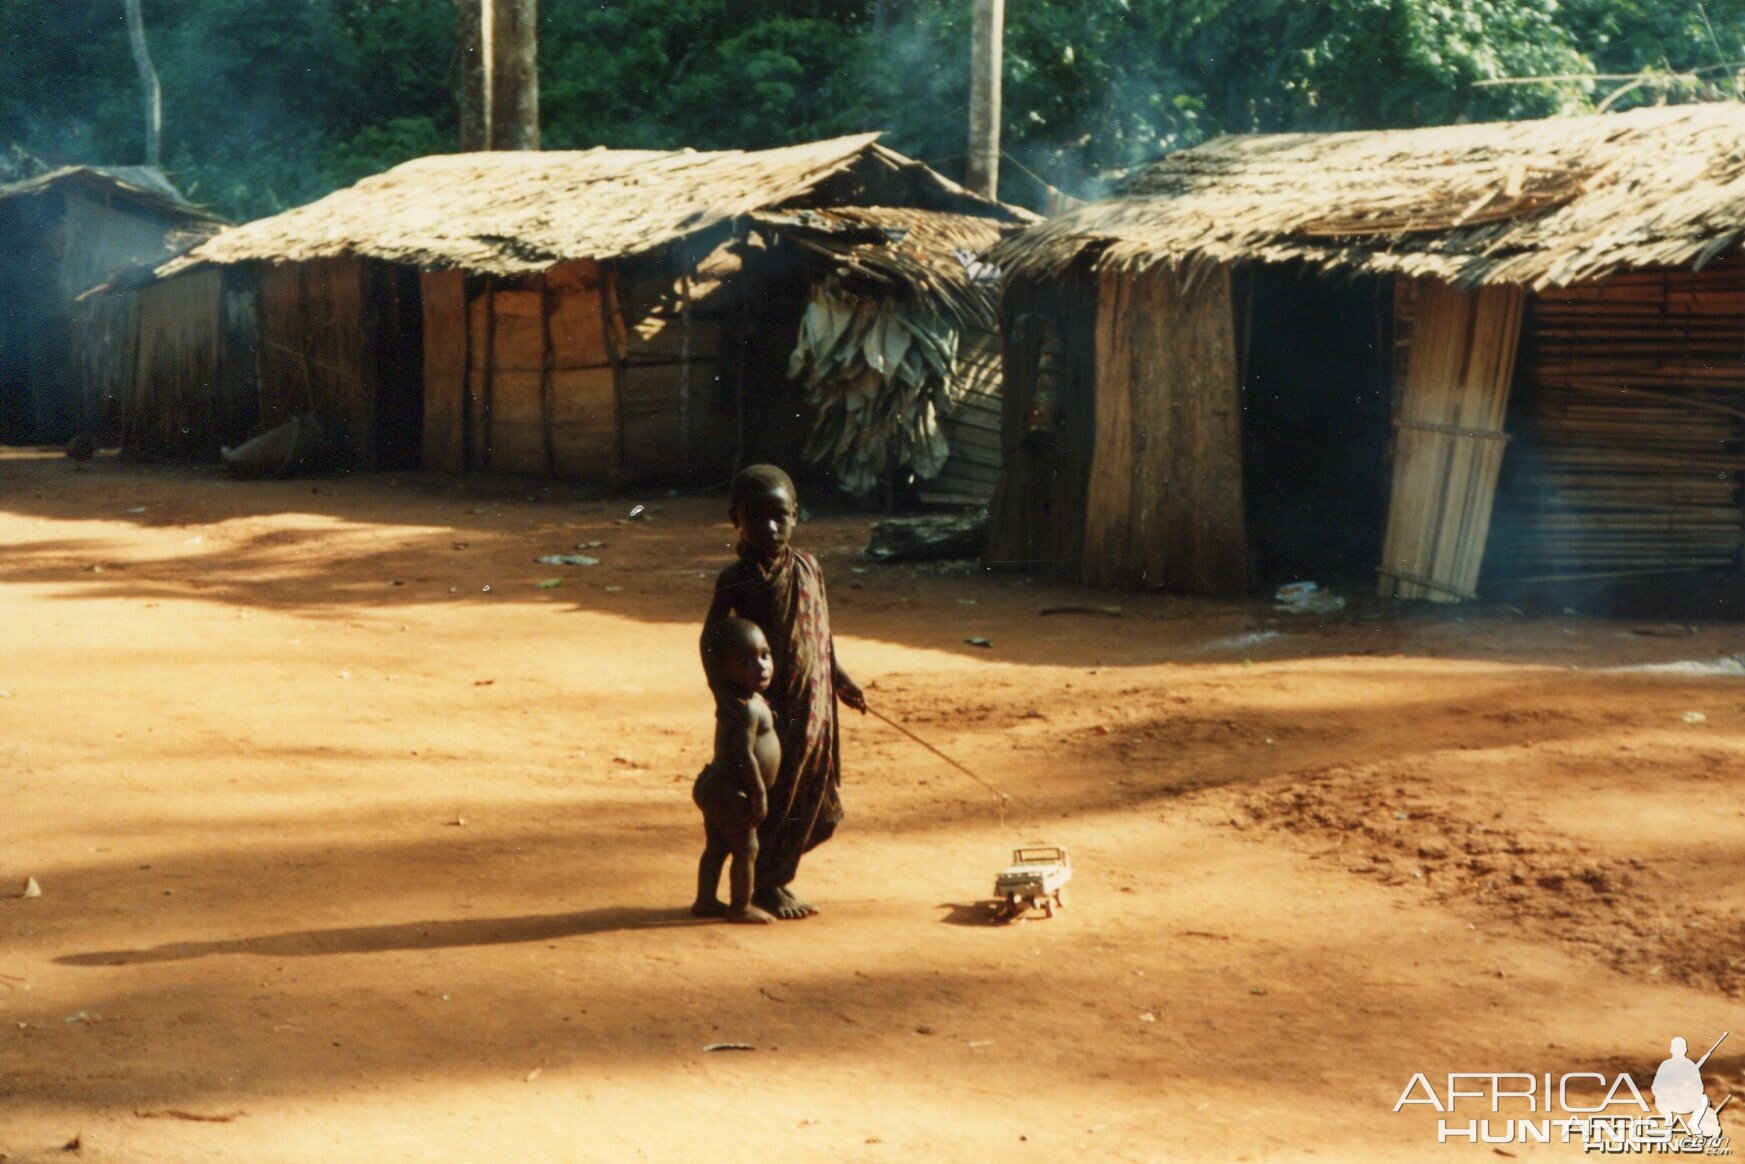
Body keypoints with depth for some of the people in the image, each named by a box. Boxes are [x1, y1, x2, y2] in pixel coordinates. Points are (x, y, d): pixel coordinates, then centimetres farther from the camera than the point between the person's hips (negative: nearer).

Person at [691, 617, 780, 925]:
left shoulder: (729, 699, 5)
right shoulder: (748, 708, -24)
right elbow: (744, 754, -26)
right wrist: (760, 794, -20)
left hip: (714, 785, 10)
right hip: (731, 792, -10)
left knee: (716, 847, 19)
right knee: (746, 849, 2)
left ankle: (706, 900, 28)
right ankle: (740, 907, 11)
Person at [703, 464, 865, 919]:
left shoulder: (808, 567, 6)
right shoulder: (736, 581, -11)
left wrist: (839, 678, 23)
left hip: (812, 707, 6)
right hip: (767, 709, -6)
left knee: (814, 801, 12)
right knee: (768, 798, 3)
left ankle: (778, 877, 29)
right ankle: (765, 887, 18)